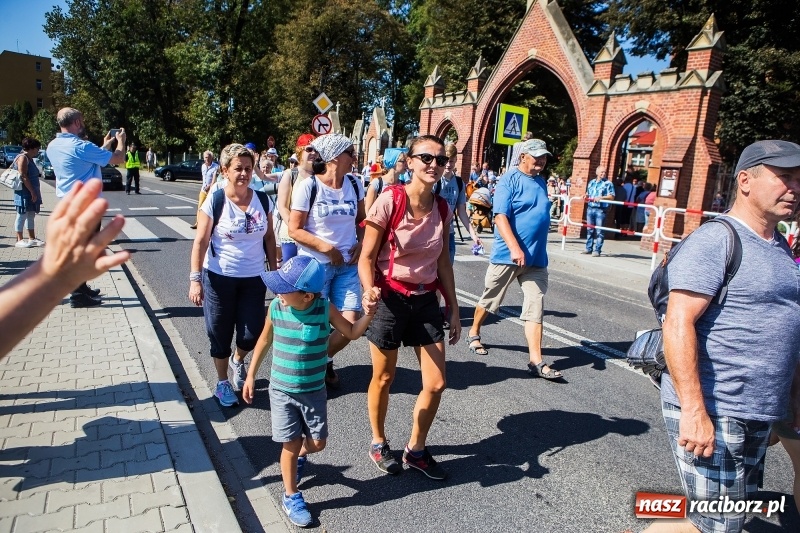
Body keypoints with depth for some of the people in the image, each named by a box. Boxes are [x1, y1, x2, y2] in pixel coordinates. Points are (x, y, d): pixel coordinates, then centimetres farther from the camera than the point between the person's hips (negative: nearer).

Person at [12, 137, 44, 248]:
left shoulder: (29, 159, 16)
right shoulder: (23, 158, -13)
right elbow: (23, 177, -21)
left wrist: (35, 192, 19)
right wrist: (32, 192, -22)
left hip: (30, 193, 10)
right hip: (24, 192, -10)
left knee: (30, 215, 13)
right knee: (22, 215, -3)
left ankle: (32, 238, 19)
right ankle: (19, 240, 2)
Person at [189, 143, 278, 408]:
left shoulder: (263, 201, 0)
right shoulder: (214, 202, -11)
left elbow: (269, 238, 8)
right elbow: (200, 242, -10)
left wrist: (274, 270, 8)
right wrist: (195, 279, -14)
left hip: (254, 278, 3)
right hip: (220, 277, -3)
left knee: (252, 334, 4)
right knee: (221, 334, 9)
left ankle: (238, 360, 40)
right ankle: (222, 383, 31)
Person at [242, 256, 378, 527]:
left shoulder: (325, 309, -18)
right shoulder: (276, 308, -14)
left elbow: (352, 333, -4)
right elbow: (265, 341, 3)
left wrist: (367, 314, -24)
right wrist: (251, 375, 9)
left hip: (314, 392, 1)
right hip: (281, 391, 0)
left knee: (318, 443, 12)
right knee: (291, 445, 5)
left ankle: (300, 456, 48)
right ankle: (291, 497, 28)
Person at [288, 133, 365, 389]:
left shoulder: (354, 184, 3)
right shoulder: (308, 186, -10)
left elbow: (362, 219, 15)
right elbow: (294, 230, -10)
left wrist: (361, 243, -3)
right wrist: (327, 248, -16)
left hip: (347, 265, 4)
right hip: (315, 264, -4)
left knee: (351, 324, 0)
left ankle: (325, 359, 30)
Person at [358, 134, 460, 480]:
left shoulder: (443, 210, 1)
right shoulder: (389, 202, -14)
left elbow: (443, 262, 9)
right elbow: (366, 258, -11)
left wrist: (454, 310, 10)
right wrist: (369, 290, -30)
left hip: (426, 300, 5)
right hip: (389, 298, -4)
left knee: (436, 384, 6)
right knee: (384, 378, 12)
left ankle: (416, 449, 30)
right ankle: (378, 444, 38)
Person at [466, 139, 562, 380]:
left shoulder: (541, 182, 14)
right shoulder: (510, 180, -8)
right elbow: (500, 216, -19)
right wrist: (515, 249, -29)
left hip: (536, 258, 6)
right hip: (507, 255, -6)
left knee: (536, 307, -1)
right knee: (490, 300, 11)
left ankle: (536, 362, 1)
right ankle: (474, 333, 36)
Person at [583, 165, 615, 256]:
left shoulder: (608, 183, -2)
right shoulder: (591, 182, 15)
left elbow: (611, 197, -8)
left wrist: (601, 197, -21)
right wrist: (585, 196, 3)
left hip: (600, 210, -5)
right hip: (590, 208, 5)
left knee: (599, 231, -4)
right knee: (589, 229, 10)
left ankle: (597, 250, 0)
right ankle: (588, 248, 18)